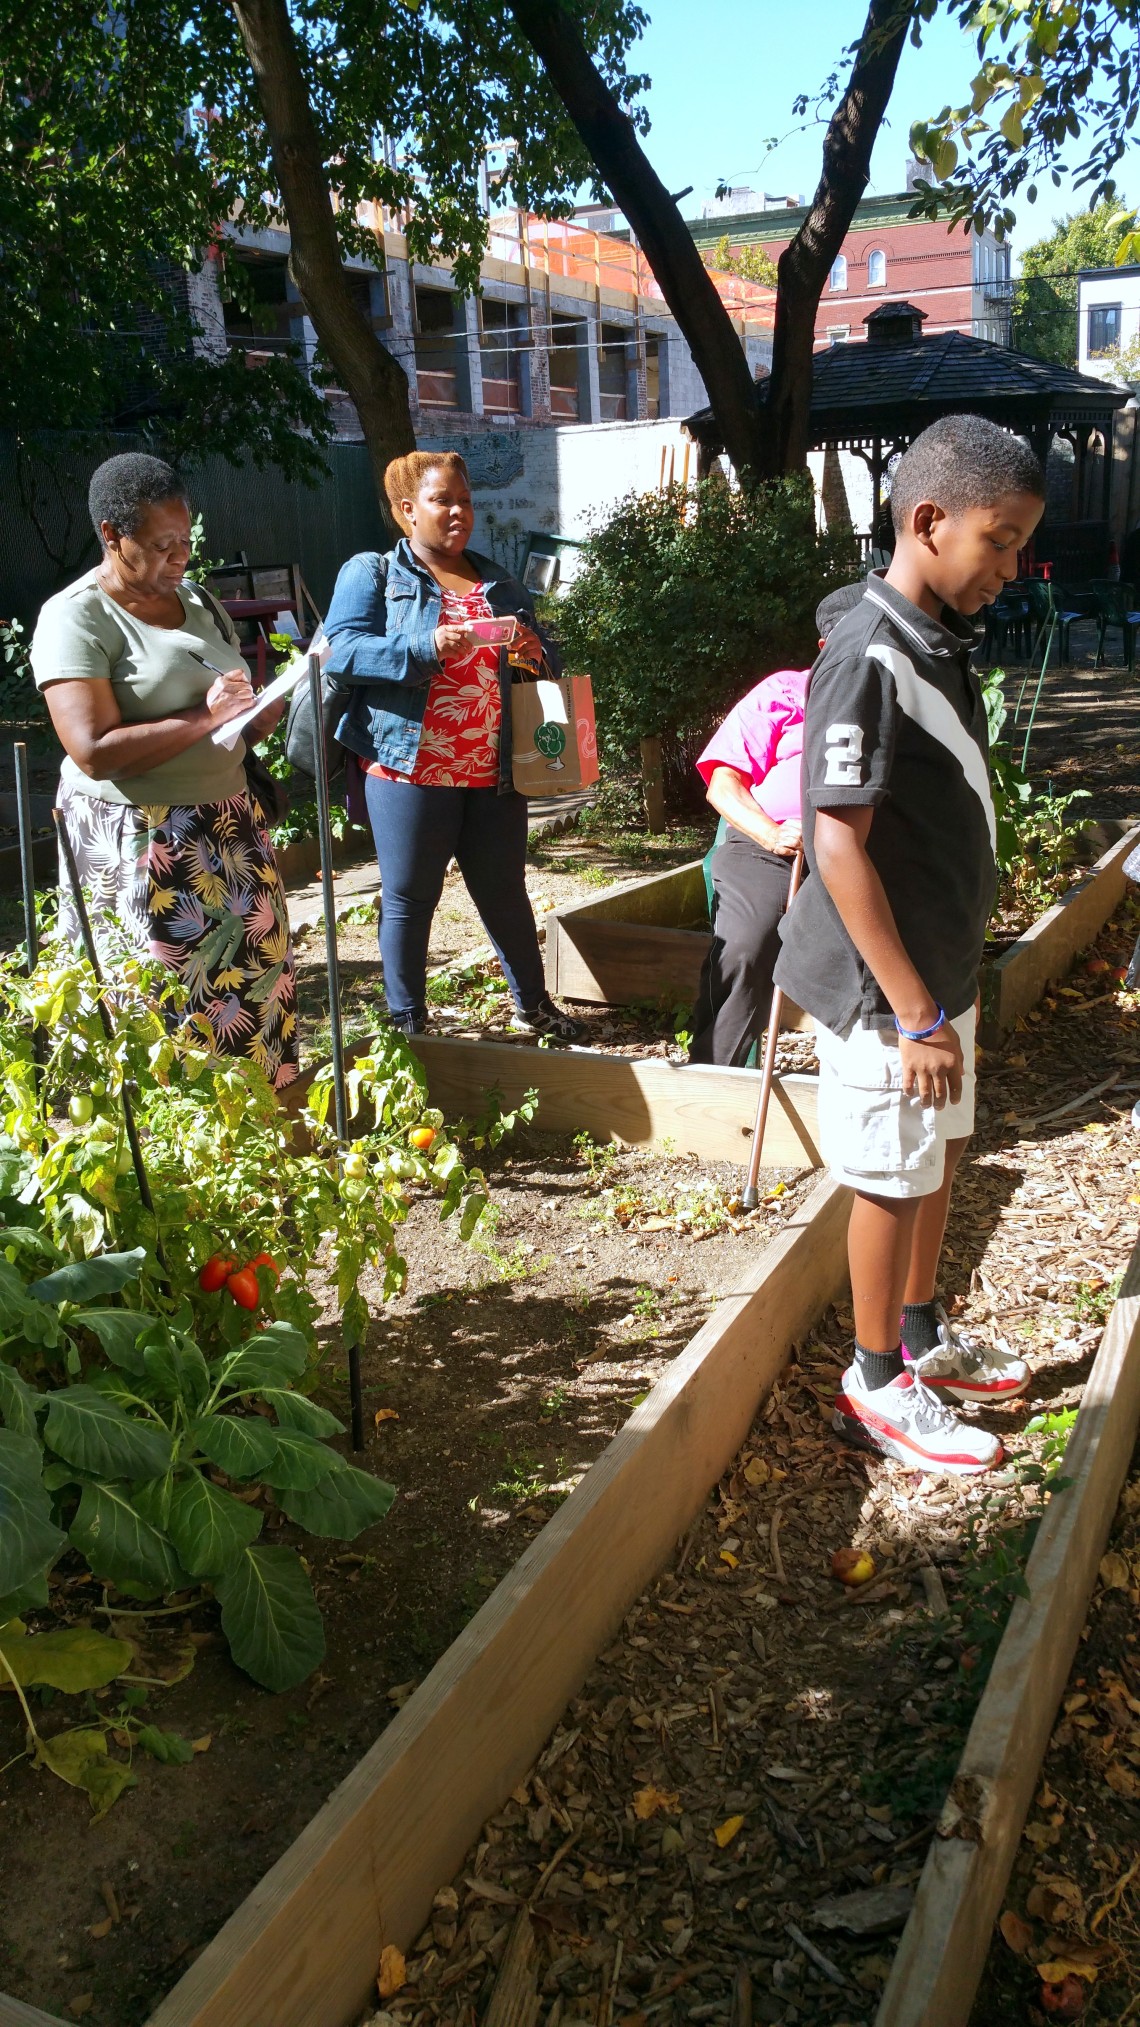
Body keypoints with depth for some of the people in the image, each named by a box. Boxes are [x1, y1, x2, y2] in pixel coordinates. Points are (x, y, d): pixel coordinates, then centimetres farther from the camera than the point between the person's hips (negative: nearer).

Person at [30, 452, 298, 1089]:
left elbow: (241, 721, 22)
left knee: (257, 983, 7)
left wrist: (259, 717, 0)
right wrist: (206, 717, -20)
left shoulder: (199, 603, 13)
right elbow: (95, 751, -20)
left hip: (231, 834, 7)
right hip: (139, 848, -7)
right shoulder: (76, 619, -9)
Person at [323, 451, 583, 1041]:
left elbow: (544, 657, 22)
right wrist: (427, 648, -24)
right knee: (409, 901, 4)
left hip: (494, 772, 4)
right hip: (410, 769, -4)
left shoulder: (499, 585, 18)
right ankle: (408, 1027, 16)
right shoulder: (371, 574, 2)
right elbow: (342, 652, -12)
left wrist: (534, 653, -3)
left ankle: (533, 1005, 28)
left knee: (505, 893, 13)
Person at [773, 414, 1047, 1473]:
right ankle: (878, 1385, 24)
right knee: (894, 1179, 5)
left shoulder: (939, 643, 7)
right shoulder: (868, 660, -22)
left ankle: (923, 1335, 40)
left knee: (940, 1153, 21)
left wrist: (943, 994, 16)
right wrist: (915, 1014, -23)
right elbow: (839, 844, -25)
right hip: (887, 987, -9)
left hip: (940, 965, 9)